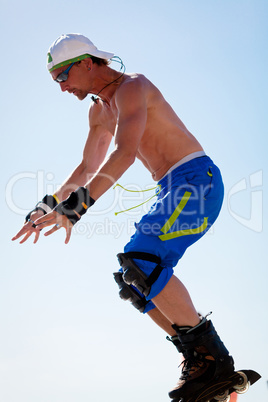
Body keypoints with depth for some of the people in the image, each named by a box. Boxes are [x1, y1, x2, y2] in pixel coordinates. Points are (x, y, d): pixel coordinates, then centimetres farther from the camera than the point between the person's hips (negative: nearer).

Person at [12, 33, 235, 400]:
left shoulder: (132, 88, -12)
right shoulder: (99, 111, 19)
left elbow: (126, 153, -28)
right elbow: (88, 168, 31)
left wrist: (76, 206, -36)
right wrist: (48, 205, 23)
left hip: (198, 180, -10)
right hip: (175, 191, 10)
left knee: (141, 261, -26)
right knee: (132, 280, 5)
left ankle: (211, 355, -21)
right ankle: (198, 359, 4)